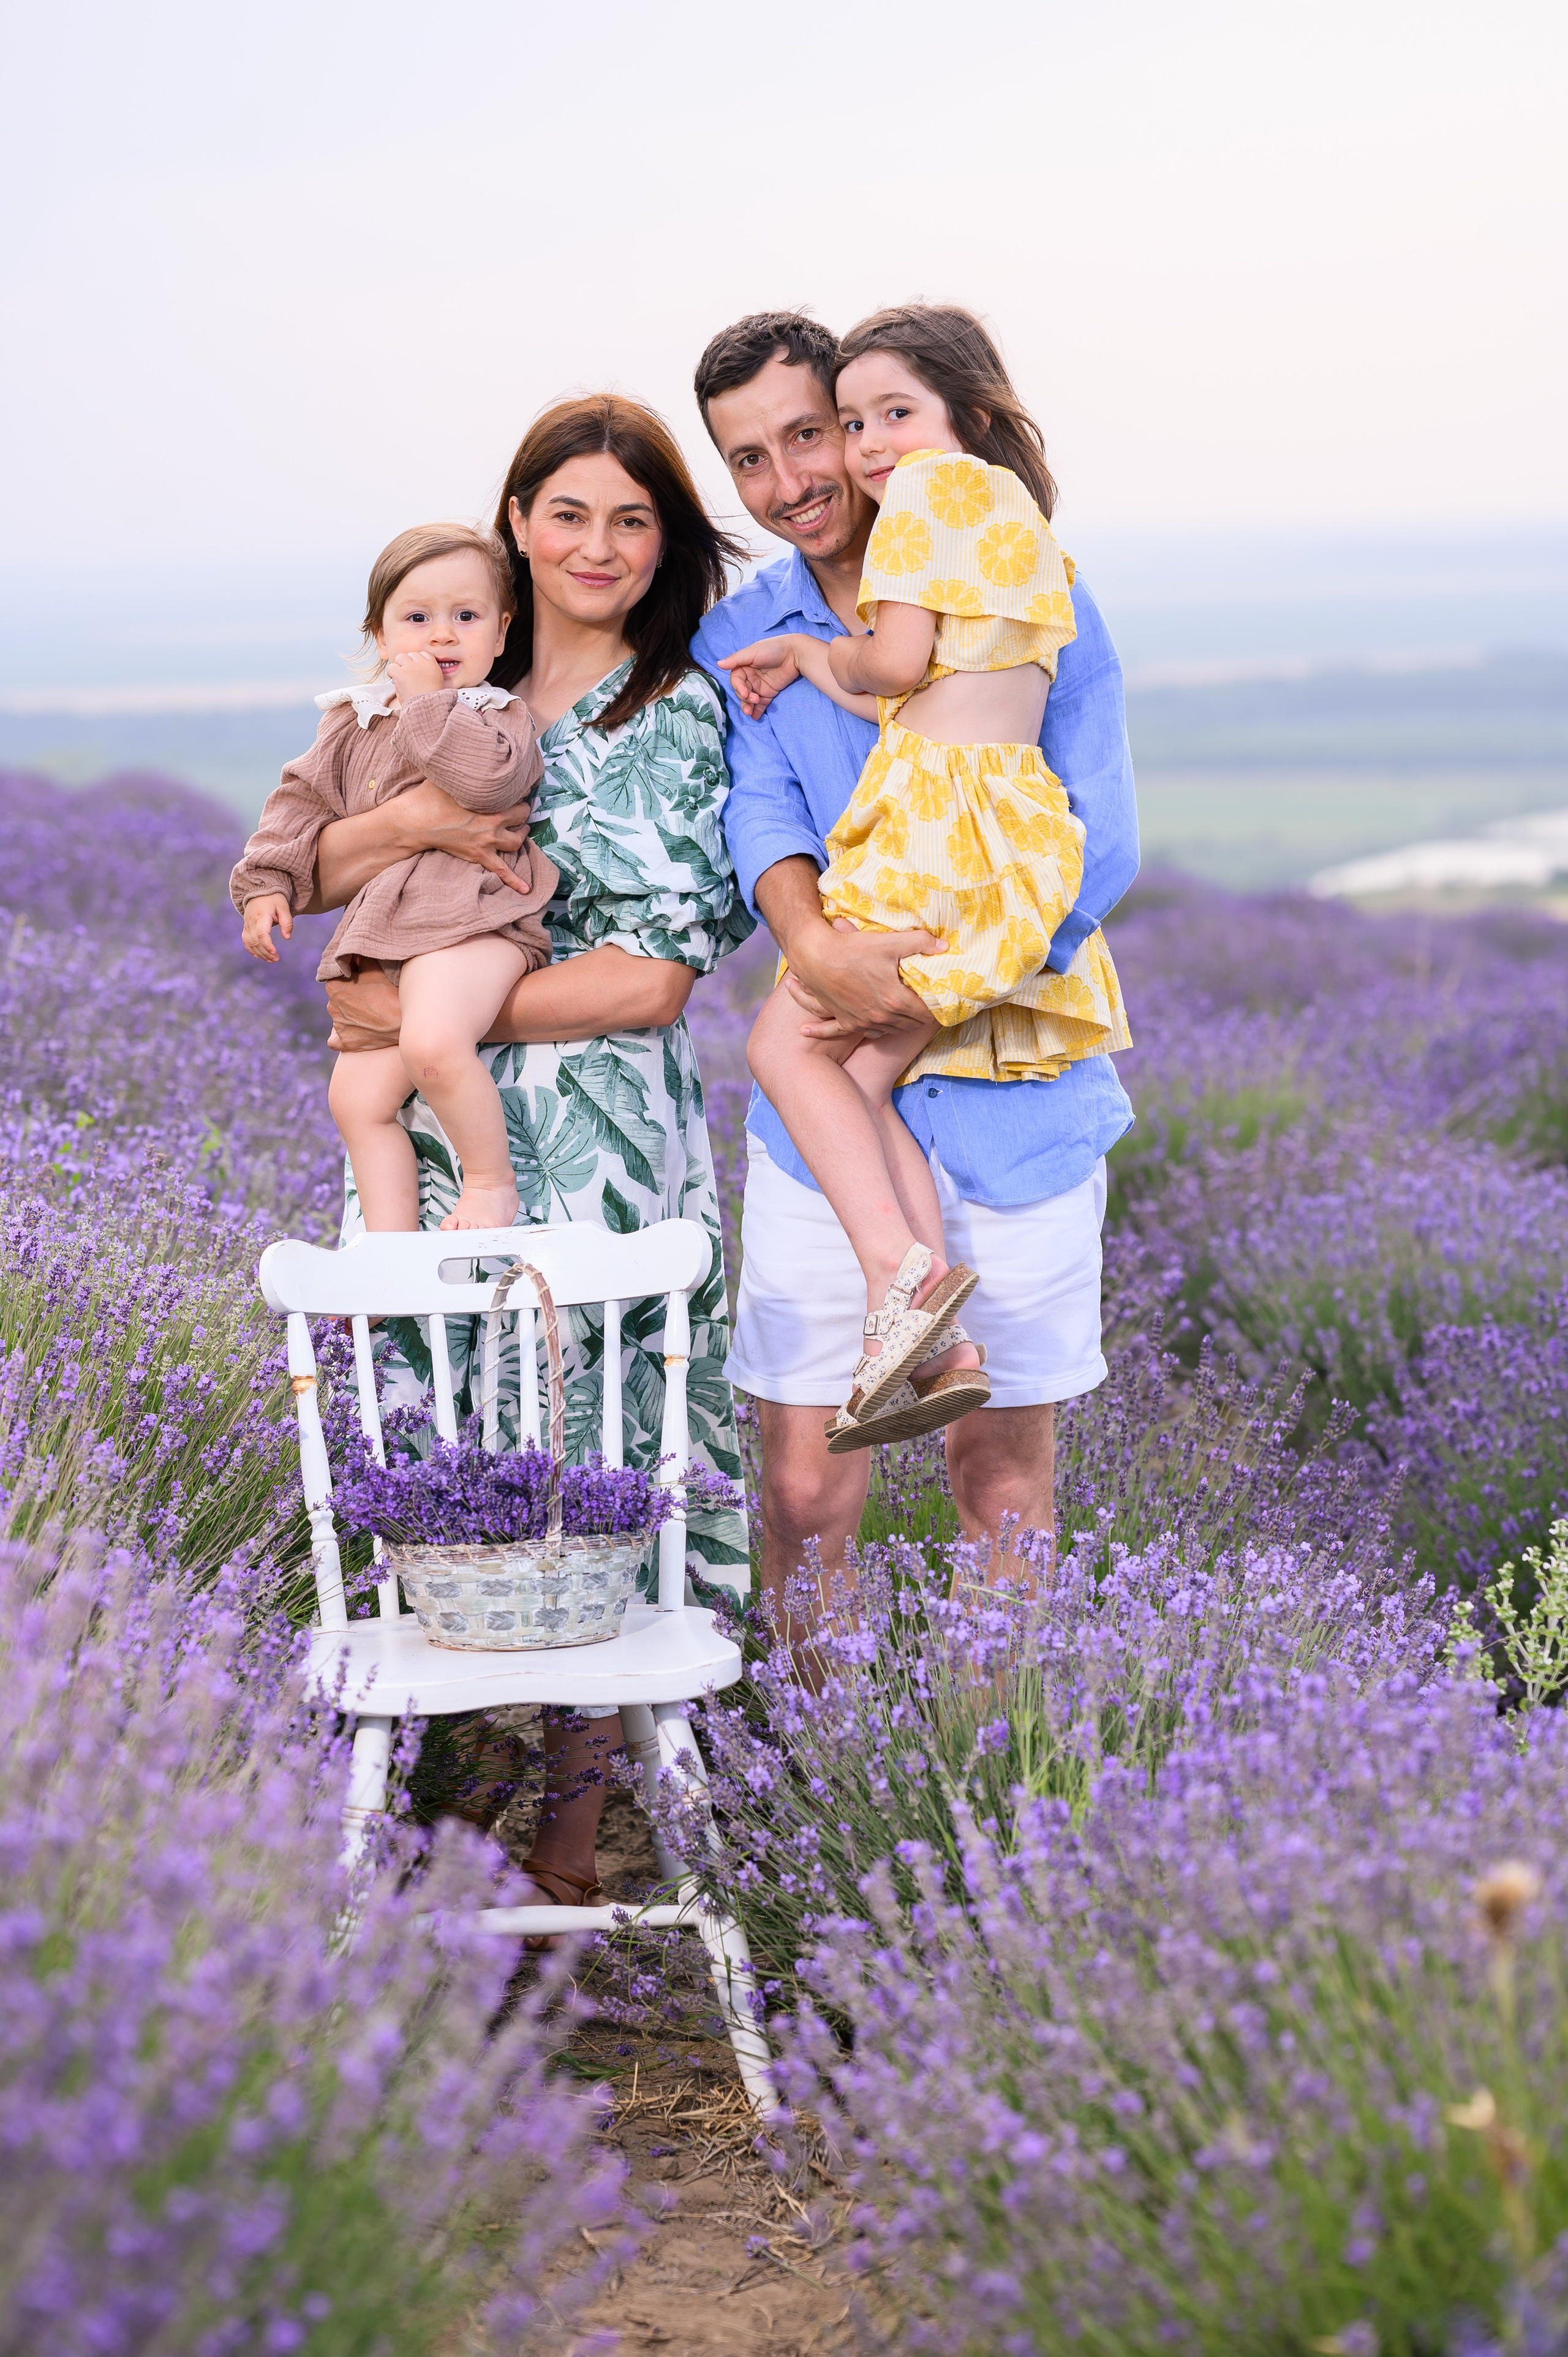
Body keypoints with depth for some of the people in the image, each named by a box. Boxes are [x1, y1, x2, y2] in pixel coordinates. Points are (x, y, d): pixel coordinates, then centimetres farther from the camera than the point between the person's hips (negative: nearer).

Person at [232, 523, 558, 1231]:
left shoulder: (499, 718, 0)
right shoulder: (353, 725, 18)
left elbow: (488, 776, -23)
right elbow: (303, 800, 22)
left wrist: (426, 702, -14)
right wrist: (267, 882, 10)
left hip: (468, 919, -8)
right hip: (377, 940, 8)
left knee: (433, 1044, -35)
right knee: (358, 1100, 7)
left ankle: (492, 1179, -14)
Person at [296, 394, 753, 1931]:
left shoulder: (677, 720, -2)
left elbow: (649, 983, -9)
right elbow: (307, 877, 11)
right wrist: (407, 822, -10)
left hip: (602, 1143, -4)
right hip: (437, 1138, 5)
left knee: (587, 1471, -3)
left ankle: (571, 1846, 8)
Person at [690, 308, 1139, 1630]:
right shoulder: (734, 648, 8)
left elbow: (1098, 839, -9)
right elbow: (760, 813, -10)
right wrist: (816, 945, -32)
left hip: (1013, 1103, -1)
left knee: (1006, 1479, 7)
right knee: (804, 1485, 0)